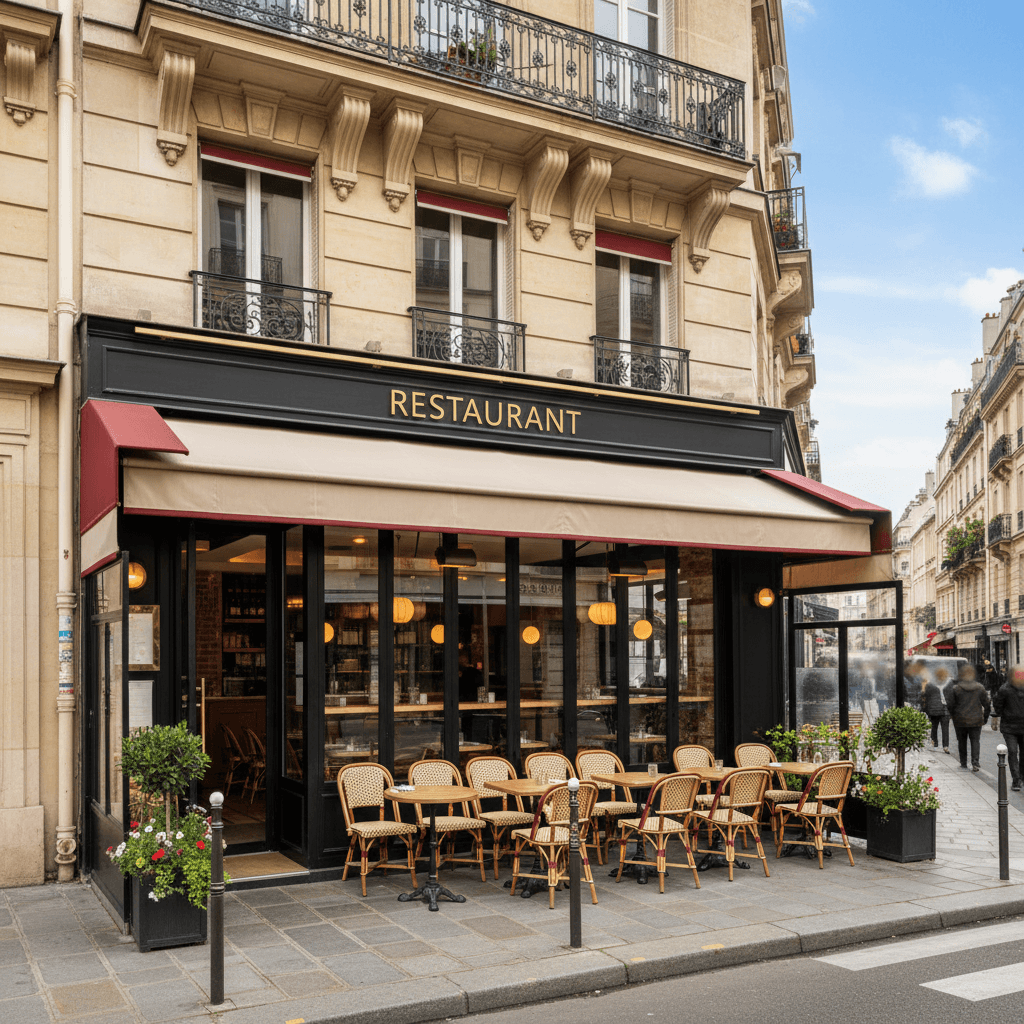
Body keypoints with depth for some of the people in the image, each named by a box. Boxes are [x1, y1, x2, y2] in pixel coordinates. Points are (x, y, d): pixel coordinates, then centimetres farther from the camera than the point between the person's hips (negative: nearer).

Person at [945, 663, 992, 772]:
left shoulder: (955, 688, -8)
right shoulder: (980, 688, -1)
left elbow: (950, 704, -7)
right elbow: (987, 704, 3)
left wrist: (952, 715, 11)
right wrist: (985, 717, 13)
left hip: (960, 721, -1)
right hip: (976, 720, 1)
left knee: (962, 742, 11)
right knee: (975, 740, 6)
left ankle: (963, 764, 16)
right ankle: (975, 763, -10)